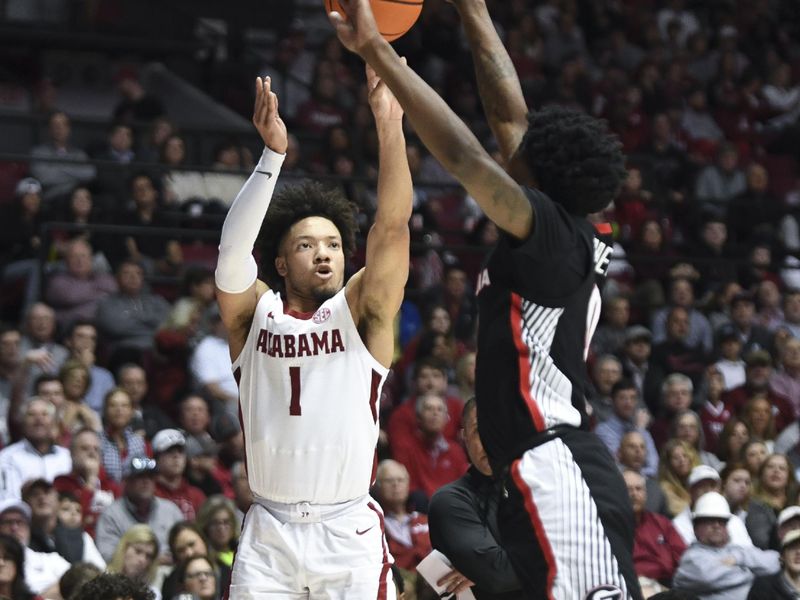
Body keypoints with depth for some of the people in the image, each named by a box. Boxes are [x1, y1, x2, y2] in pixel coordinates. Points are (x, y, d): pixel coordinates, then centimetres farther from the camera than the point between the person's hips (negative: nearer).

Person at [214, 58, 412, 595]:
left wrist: (389, 123, -21)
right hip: (270, 533, 0)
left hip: (350, 532, 0)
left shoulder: (362, 311, 4)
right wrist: (273, 154, -24)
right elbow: (232, 254, -15)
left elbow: (392, 225, -9)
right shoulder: (253, 313, 5)